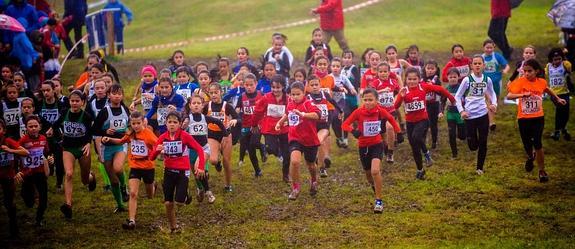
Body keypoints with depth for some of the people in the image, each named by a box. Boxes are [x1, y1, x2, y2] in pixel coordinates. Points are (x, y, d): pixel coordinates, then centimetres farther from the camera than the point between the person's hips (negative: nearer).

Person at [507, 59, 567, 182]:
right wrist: (522, 94, -38)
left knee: (537, 143, -11)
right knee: (527, 144, 9)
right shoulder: (520, 82, -12)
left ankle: (542, 170, 6)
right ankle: (530, 157, 46)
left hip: (538, 118, 0)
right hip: (523, 118, 0)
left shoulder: (541, 82, -4)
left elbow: (547, 89, 21)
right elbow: (509, 96, -23)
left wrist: (558, 98, 30)